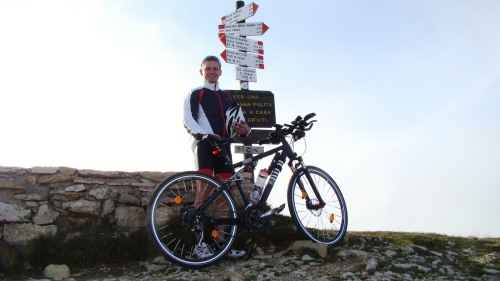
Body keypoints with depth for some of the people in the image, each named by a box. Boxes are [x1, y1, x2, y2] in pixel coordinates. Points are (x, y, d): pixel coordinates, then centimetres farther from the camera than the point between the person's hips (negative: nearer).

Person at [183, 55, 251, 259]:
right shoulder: (195, 94, 10)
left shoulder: (228, 97, 26)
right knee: (204, 188, -14)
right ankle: (200, 243, -13)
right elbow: (188, 120, -4)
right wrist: (203, 134, -23)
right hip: (204, 144, -5)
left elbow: (238, 121, 21)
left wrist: (244, 129, -4)